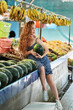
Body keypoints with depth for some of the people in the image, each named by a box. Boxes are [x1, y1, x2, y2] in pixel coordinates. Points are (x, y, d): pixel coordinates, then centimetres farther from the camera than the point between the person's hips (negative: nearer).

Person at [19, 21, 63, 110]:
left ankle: (57, 100, -6)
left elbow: (46, 49, 8)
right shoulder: (24, 40, 5)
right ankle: (44, 89, -22)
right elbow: (24, 53, 6)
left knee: (50, 79, -12)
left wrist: (42, 55, -12)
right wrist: (30, 51, -13)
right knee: (42, 68, -36)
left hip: (43, 59, 1)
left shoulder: (36, 40, 5)